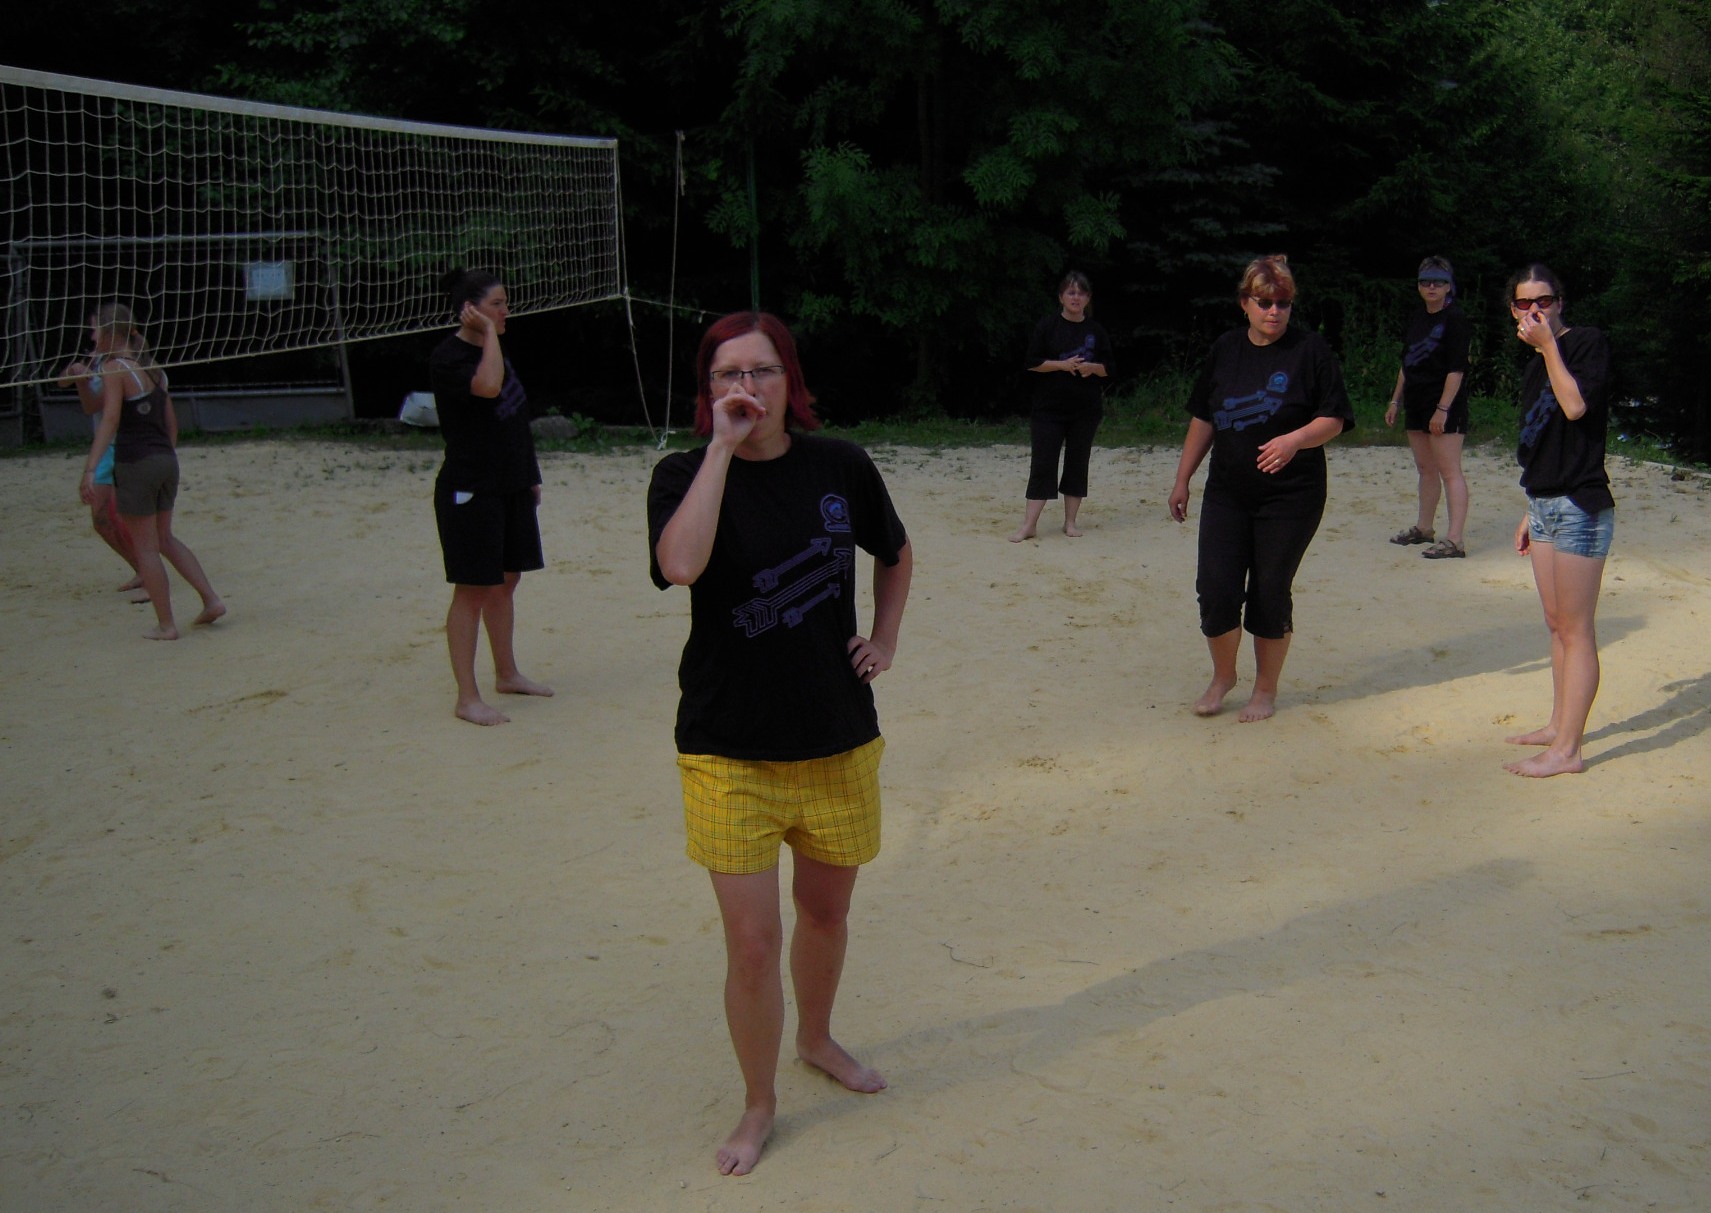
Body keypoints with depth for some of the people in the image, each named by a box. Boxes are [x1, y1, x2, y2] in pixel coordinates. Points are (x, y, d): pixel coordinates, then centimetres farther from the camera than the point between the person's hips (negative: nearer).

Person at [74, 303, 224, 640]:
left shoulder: (113, 368, -11)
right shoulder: (151, 367, 11)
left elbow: (110, 420, -22)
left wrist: (90, 469, -27)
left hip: (134, 464, -7)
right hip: (166, 460, 7)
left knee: (145, 547, 4)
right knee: (164, 538, 21)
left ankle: (165, 625, 9)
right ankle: (211, 599, 15)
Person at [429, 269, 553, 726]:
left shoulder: (495, 349, 14)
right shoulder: (447, 357, -13)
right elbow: (487, 386, -33)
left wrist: (530, 476, 18)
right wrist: (488, 333, -21)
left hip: (511, 486, 9)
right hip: (470, 490, -8)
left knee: (506, 581, 16)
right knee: (473, 589, -5)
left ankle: (507, 674, 29)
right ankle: (467, 697, 0)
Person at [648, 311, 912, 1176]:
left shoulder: (839, 466, -1)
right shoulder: (685, 474, -8)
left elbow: (896, 555, 18)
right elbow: (680, 564, -31)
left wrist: (884, 641, 6)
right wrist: (722, 447, -26)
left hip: (838, 738, 3)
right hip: (728, 748, -3)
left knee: (825, 909, 20)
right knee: (751, 941, -2)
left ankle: (816, 1038, 48)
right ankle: (758, 1105, 21)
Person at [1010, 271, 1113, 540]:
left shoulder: (1095, 331, 7)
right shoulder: (1047, 327, -1)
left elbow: (1108, 367, 9)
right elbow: (1032, 362, -4)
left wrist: (1091, 367, -13)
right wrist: (1062, 364, -16)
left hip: (1085, 409, 3)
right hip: (1049, 407, -3)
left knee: (1078, 463, 6)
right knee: (1042, 464, -5)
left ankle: (1070, 521, 16)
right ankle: (1029, 524, -3)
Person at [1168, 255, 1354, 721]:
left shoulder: (1310, 350, -4)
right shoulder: (1225, 350, 8)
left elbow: (1334, 419, -5)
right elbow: (1203, 419, 15)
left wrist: (1295, 440, -25)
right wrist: (1183, 479, 14)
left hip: (1290, 495, -3)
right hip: (1227, 492, 3)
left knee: (1270, 592, 2)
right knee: (1215, 587, -4)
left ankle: (1266, 690, 20)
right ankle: (1222, 676, 21)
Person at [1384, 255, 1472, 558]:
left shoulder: (1455, 318, -9)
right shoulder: (1417, 320, 15)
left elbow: (1457, 369, -15)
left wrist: (1443, 408, -20)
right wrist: (1395, 400, 17)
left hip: (1445, 407, -8)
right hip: (1417, 404, 8)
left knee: (1449, 471, -10)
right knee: (1425, 468, 16)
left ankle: (1455, 540, -13)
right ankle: (1424, 528, 28)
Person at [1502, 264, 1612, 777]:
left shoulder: (1587, 342, -8)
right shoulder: (1536, 362, 16)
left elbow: (1576, 406, -25)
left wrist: (1548, 344, -18)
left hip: (1580, 505, -9)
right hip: (1545, 504, 9)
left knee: (1575, 629, -6)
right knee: (1556, 624, 15)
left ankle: (1566, 750, -4)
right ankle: (1558, 725, 26)